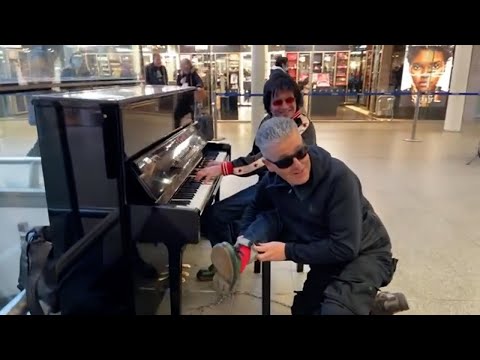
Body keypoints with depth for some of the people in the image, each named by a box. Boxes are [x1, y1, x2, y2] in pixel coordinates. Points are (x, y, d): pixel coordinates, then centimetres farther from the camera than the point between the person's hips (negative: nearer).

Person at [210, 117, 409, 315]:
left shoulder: (338, 177, -31)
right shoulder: (272, 181, -12)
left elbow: (346, 247, -32)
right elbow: (256, 209, 9)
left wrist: (288, 252, -29)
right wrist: (245, 242, -11)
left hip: (365, 253, -6)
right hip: (327, 254, 6)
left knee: (334, 310, -29)